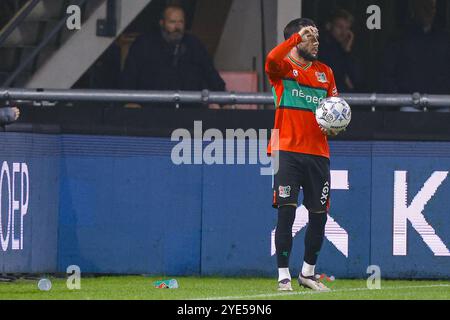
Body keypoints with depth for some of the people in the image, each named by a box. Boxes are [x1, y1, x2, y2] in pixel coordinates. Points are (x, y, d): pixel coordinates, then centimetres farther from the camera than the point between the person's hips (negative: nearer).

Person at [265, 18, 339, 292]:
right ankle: (283, 276, -6)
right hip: (287, 151, -5)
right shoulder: (283, 67, 0)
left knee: (319, 215, 8)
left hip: (318, 153, 5)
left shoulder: (325, 72, 15)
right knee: (286, 212, -10)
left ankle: (308, 273, 24)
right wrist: (298, 36, -26)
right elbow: (272, 59, -25)